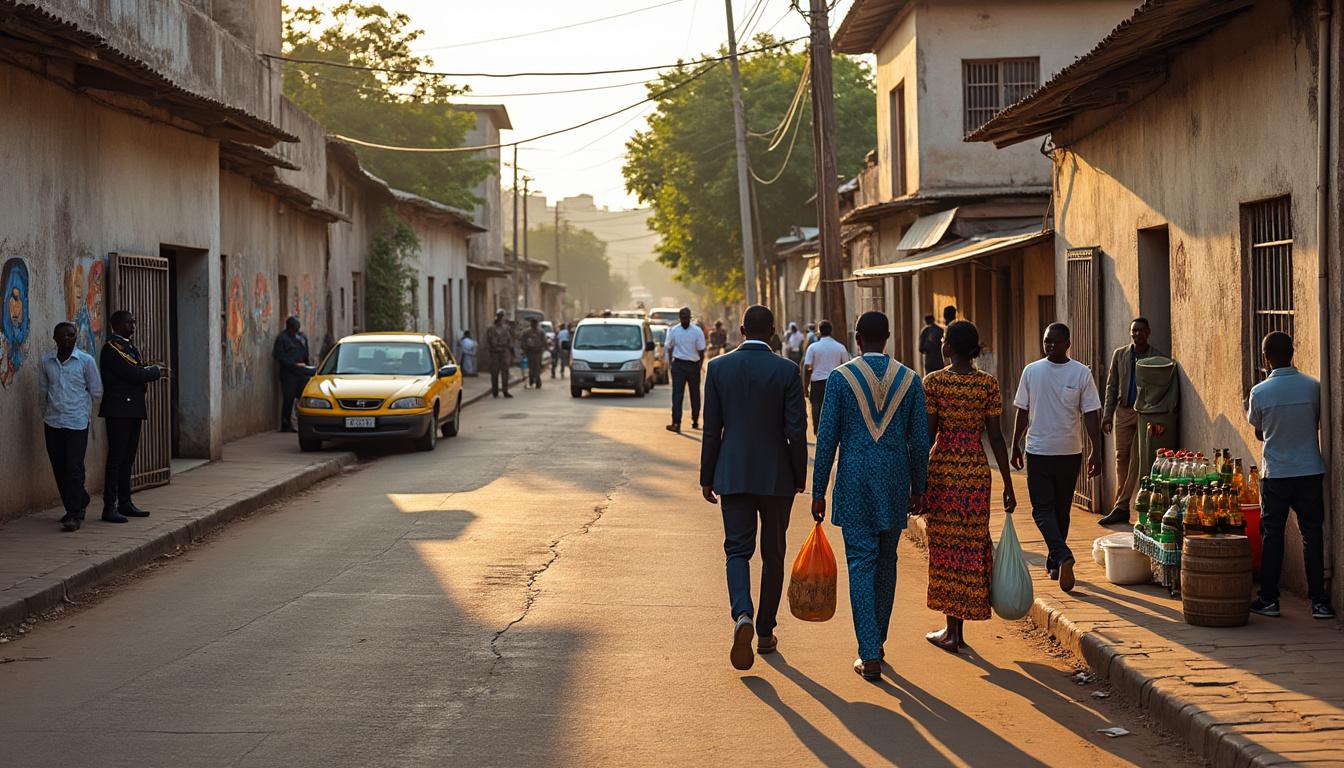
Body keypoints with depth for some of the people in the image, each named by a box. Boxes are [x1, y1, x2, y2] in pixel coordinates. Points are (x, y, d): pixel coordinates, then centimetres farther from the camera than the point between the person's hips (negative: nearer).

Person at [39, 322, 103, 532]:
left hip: (77, 422, -4)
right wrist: (49, 409, 11)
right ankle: (78, 505, 24)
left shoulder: (86, 361, -4)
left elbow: (96, 391, 4)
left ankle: (75, 514, -6)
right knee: (59, 468, 8)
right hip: (52, 422, 4)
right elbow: (42, 390, 16)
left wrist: (78, 403, 9)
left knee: (74, 468, -9)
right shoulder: (46, 361, 5)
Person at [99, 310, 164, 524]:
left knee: (128, 458, 12)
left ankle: (125, 503, 18)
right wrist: (155, 371, -3)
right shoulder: (112, 349, -12)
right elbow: (132, 374, -19)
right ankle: (109, 507, -7)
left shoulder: (130, 347, 19)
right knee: (116, 458, -8)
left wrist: (149, 371, -4)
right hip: (118, 410, -9)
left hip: (134, 410, 9)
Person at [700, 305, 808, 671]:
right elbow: (797, 429, -9)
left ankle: (742, 616, -22)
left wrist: (707, 477, 7)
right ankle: (766, 632, 19)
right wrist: (800, 475, 4)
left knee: (737, 549, 4)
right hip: (776, 475, -1)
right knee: (773, 554, 12)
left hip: (733, 475, 1)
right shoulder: (786, 370, -8)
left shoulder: (718, 367, -3)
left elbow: (711, 429, -1)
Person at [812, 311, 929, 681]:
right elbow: (920, 441, 3)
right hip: (895, 484, 2)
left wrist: (818, 492, 1)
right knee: (887, 562, 16)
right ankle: (877, 642, 26)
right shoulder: (910, 379, 2)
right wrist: (917, 488, 15)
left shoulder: (840, 377, -5)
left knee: (861, 564, -1)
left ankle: (869, 655, -6)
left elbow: (827, 439, -5)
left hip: (854, 484, -2)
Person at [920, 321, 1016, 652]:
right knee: (972, 544, 10)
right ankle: (959, 627, 14)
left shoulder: (934, 381, -7)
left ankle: (952, 630, 7)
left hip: (942, 467, -2)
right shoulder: (989, 383, 0)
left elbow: (928, 435, -7)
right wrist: (1008, 485, 5)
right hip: (977, 468, 2)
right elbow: (996, 437, -1)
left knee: (945, 546, 6)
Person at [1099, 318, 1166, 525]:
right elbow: (1111, 387, 11)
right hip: (1124, 411, 3)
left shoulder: (1158, 358, 0)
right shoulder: (1119, 355, 10)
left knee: (1136, 459, -6)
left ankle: (1120, 507, -6)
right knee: (1121, 457, 3)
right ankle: (1121, 508, 6)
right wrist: (1107, 416, 4)